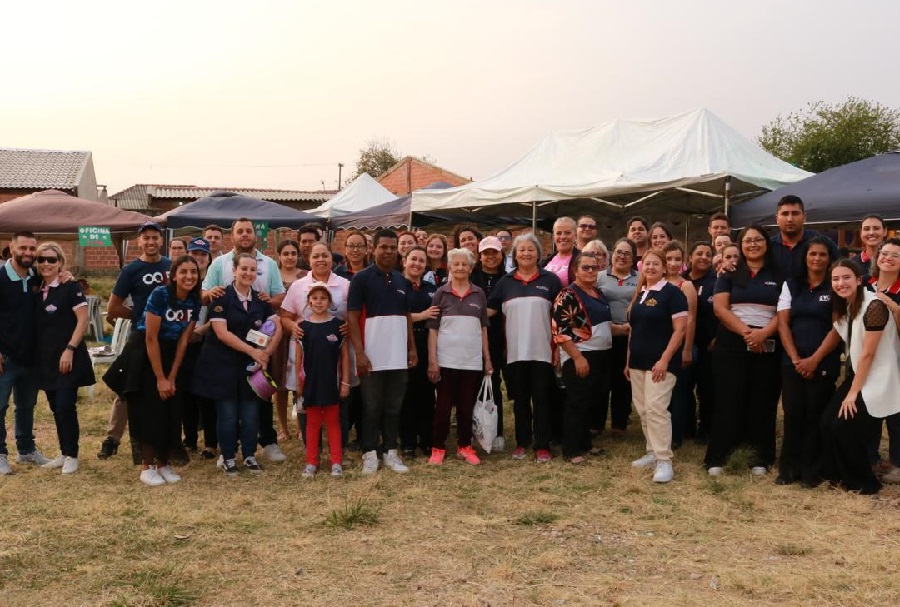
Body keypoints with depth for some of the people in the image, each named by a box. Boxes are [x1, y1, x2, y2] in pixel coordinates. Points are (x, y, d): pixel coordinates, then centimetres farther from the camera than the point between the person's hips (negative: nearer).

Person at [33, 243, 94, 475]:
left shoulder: (71, 287, -8)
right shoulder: (36, 291, 10)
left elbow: (83, 320, -13)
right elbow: (36, 325, 17)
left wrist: (70, 349, -18)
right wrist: (35, 354, 9)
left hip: (68, 357, -6)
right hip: (46, 359, 6)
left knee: (66, 407, -6)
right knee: (55, 408, 11)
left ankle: (72, 456, 7)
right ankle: (63, 453, 22)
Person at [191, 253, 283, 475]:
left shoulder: (261, 300, 8)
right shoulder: (222, 298, -7)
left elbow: (277, 328, 4)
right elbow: (221, 332, -16)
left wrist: (266, 352, -12)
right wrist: (252, 350, -19)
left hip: (251, 365, 4)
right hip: (223, 364, -4)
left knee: (251, 412, 5)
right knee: (227, 413, 2)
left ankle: (250, 455, 19)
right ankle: (228, 457, 16)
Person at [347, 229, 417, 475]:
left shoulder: (401, 280, 12)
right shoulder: (362, 278, -6)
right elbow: (352, 317, -9)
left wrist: (412, 347, 10)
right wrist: (359, 352, -16)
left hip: (398, 356, 5)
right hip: (372, 356, -5)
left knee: (394, 407, 10)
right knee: (372, 407, 3)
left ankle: (391, 452, 19)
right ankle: (370, 453, 13)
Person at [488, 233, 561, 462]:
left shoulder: (550, 280, 3)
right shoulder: (505, 282, 9)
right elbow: (489, 310, 9)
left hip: (542, 351, -2)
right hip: (515, 351, 2)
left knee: (541, 398, 2)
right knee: (520, 399, 10)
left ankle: (542, 446, 10)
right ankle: (522, 442, 21)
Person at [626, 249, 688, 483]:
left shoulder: (672, 293, -7)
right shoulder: (639, 294, 14)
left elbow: (680, 329, -13)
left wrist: (665, 359, -19)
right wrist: (629, 359, 16)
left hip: (660, 362, -7)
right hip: (638, 362, 7)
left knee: (656, 408, -13)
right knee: (643, 409, 10)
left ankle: (664, 460, -7)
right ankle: (652, 452, 23)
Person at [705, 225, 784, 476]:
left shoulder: (778, 276, 8)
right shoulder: (729, 274, 8)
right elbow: (720, 308, -3)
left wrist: (764, 333, -16)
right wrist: (745, 331, -15)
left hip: (767, 346, 1)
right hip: (732, 344, 0)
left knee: (762, 400, 3)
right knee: (728, 399, -2)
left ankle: (761, 458, 13)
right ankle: (717, 457, 3)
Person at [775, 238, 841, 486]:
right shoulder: (791, 285, 9)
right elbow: (783, 323, 3)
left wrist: (815, 359, -12)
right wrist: (795, 358, -7)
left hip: (824, 363, -2)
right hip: (792, 362, 2)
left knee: (815, 416, 1)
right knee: (793, 414, 0)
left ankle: (811, 471, 12)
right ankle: (788, 468, 10)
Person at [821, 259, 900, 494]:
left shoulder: (874, 306, -20)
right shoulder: (844, 307, 7)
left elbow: (868, 354, -19)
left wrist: (853, 392, -15)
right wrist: (849, 386, 0)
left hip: (876, 381, -7)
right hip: (856, 375, 7)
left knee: (845, 428, -10)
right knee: (827, 423, -3)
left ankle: (863, 483, 10)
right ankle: (838, 475, 16)